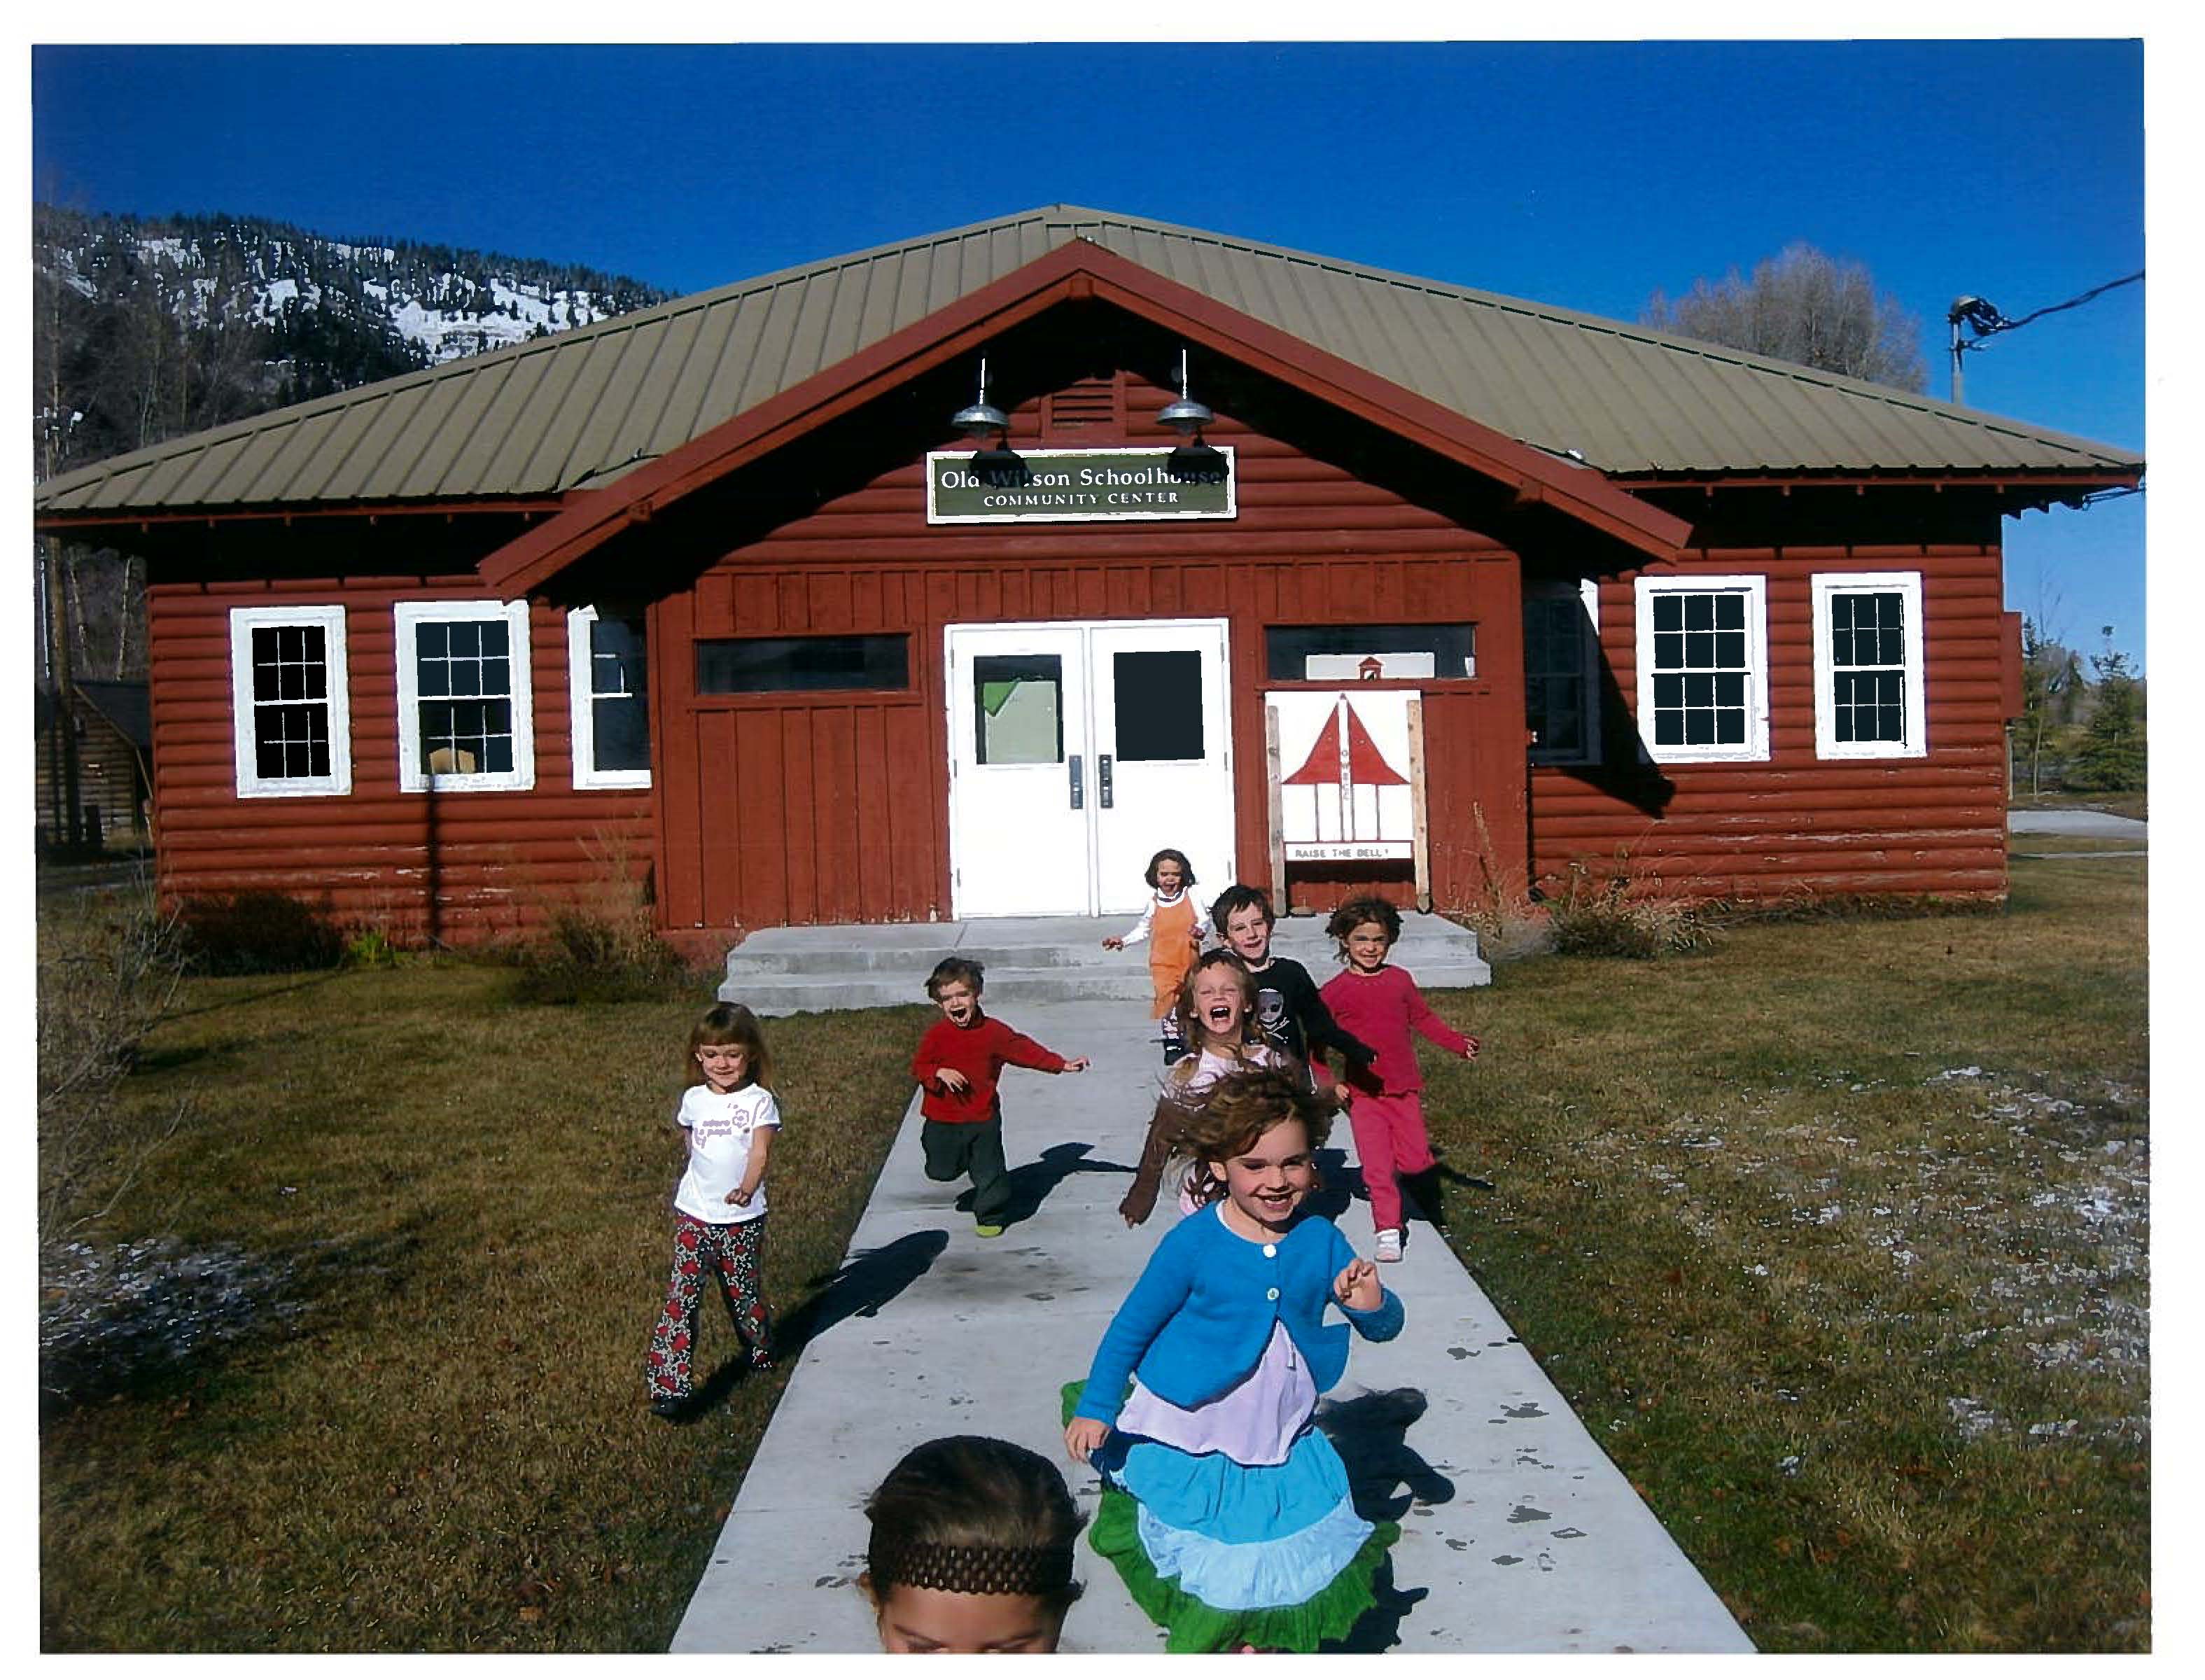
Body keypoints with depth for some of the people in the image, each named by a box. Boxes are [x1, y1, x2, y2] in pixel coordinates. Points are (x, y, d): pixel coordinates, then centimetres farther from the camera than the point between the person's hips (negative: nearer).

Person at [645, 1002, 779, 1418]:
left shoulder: (759, 1101, -8)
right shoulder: (694, 1099, 4)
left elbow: (760, 1153, -20)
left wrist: (746, 1189, -37)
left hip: (743, 1218, -2)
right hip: (694, 1215, 2)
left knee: (745, 1291, 10)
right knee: (681, 1297, -7)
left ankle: (761, 1351, 38)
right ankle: (668, 1386, -7)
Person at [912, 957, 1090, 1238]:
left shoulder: (993, 1031, -6)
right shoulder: (936, 1034, -7)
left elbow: (1026, 1050, 0)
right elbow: (918, 1066, -4)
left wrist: (1062, 1065, -2)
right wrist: (940, 1072, -24)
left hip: (984, 1119, 0)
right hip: (942, 1120, 0)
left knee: (989, 1172, 5)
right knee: (941, 1172, 11)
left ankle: (989, 1216, 25)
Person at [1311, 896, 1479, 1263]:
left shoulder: (1399, 980, 3)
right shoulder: (1334, 992, -4)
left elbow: (1424, 1018, 13)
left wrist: (1459, 1043, 1)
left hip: (1404, 1088, 2)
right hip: (1363, 1093, -2)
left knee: (1416, 1160, 5)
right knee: (1376, 1165, -6)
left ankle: (1433, 1211, 32)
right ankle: (1388, 1232, 5)